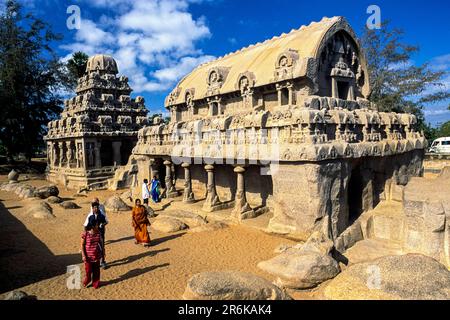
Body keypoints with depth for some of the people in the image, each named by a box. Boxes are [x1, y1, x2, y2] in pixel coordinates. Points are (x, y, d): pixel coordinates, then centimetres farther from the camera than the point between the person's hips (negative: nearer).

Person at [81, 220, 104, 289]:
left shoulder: (98, 233, -4)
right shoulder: (85, 234, -16)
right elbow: (82, 245, -10)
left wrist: (103, 251, 11)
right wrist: (83, 255, -13)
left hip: (97, 255, 3)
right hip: (88, 256, -3)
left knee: (96, 270, 13)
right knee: (88, 270, 9)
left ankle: (95, 283, 32)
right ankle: (87, 281, 39)